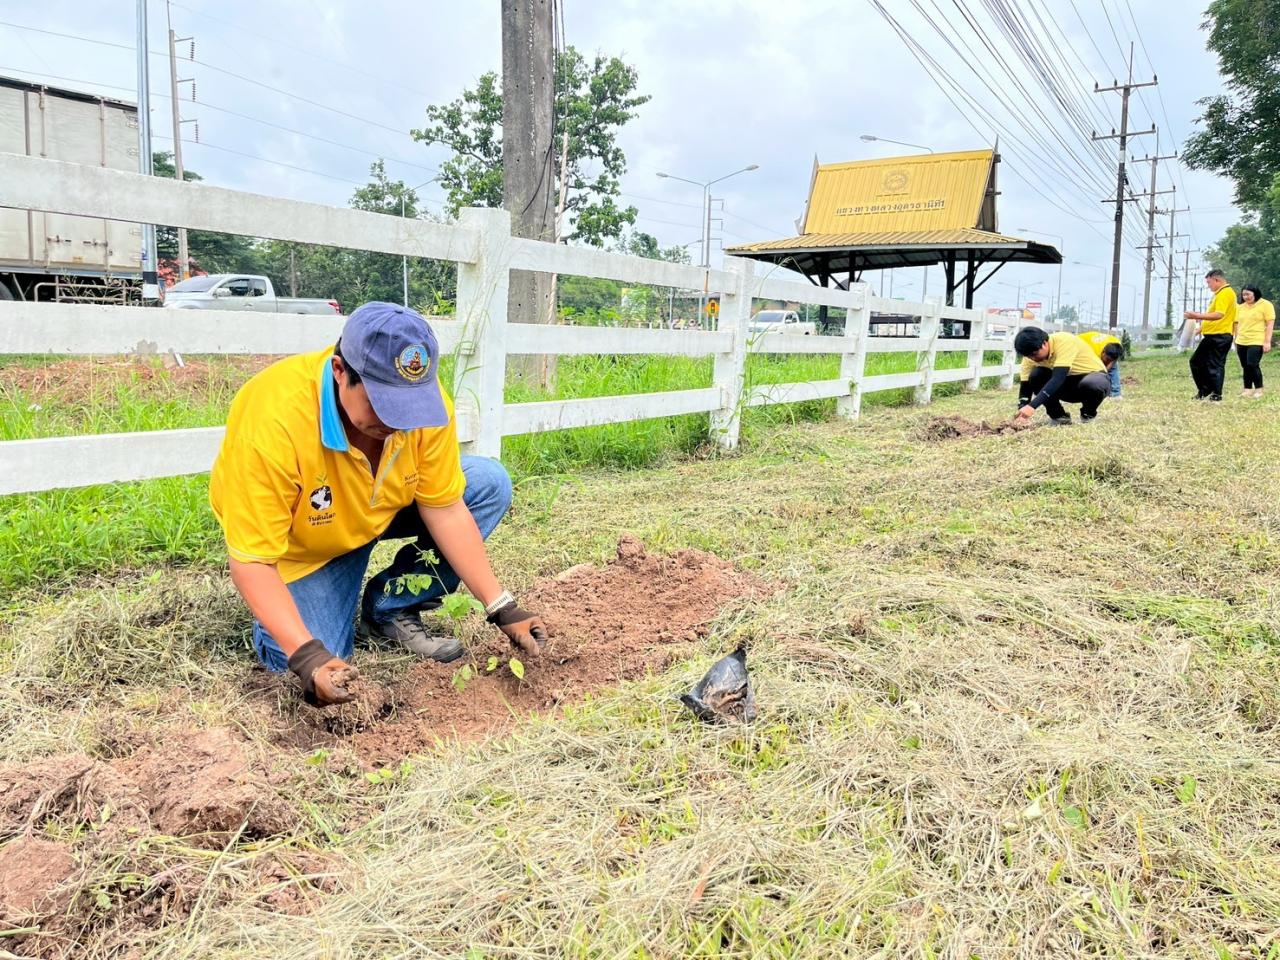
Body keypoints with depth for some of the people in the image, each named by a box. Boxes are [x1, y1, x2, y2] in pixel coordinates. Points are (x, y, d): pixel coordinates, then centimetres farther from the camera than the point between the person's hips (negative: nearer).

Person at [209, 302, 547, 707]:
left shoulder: (423, 399, -27)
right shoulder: (273, 422, -39)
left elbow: (446, 510, -18)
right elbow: (252, 562, -32)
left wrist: (501, 607, -22)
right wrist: (306, 655, -44)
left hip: (386, 509, 4)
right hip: (301, 544, -3)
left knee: (491, 484, -15)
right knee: (305, 663, -20)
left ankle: (392, 608, -4)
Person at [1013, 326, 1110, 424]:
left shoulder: (1064, 342, -31)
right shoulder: (1031, 356, -14)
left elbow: (1058, 379, -40)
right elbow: (1026, 387, -16)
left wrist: (1032, 406, -49)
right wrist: (1021, 412, -35)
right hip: (1067, 382, 5)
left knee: (1091, 385, -40)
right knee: (1035, 375, -23)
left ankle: (1088, 415, -8)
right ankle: (1058, 415, -6)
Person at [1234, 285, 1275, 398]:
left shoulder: (1265, 305, -3)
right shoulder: (1240, 307, 14)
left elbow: (1270, 324, -6)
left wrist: (1267, 342, -12)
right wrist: (1236, 341, 15)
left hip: (1256, 342, -6)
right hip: (1241, 342, 6)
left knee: (1252, 365, -13)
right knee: (1245, 367, 6)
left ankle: (1259, 389, 0)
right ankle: (1248, 389, 12)